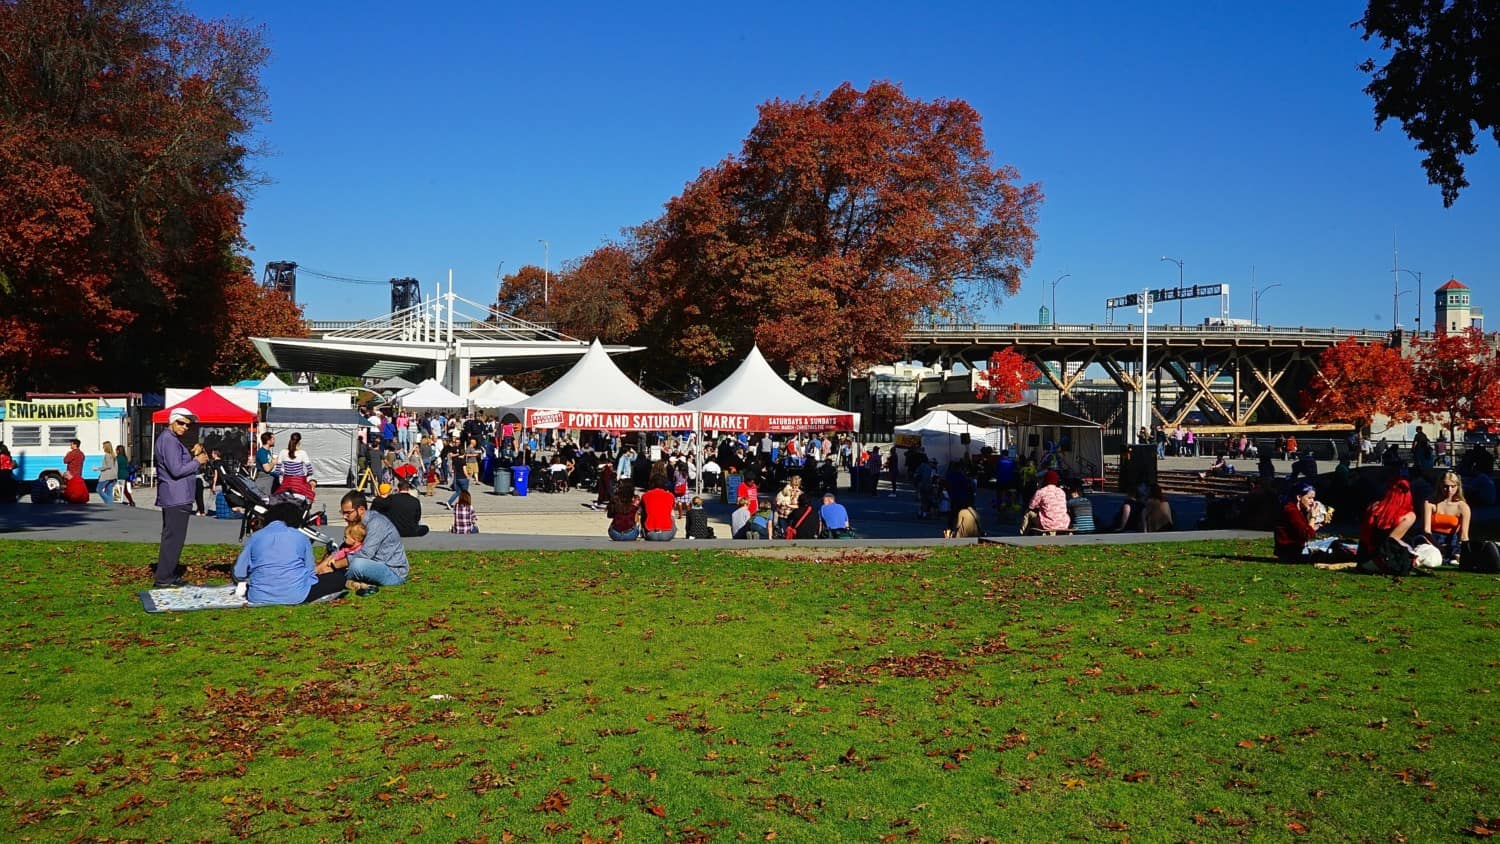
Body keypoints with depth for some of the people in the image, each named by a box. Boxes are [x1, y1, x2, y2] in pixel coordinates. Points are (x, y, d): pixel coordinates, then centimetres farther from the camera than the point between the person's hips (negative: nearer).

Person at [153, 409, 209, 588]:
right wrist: (197, 461, -11)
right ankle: (164, 579, -6)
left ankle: (171, 575, 24)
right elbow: (176, 470, -22)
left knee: (173, 538, 16)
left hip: (177, 497, 11)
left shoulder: (173, 439, 18)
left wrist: (192, 457, 7)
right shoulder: (168, 440, -15)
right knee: (173, 538, -8)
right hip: (176, 498, -11)